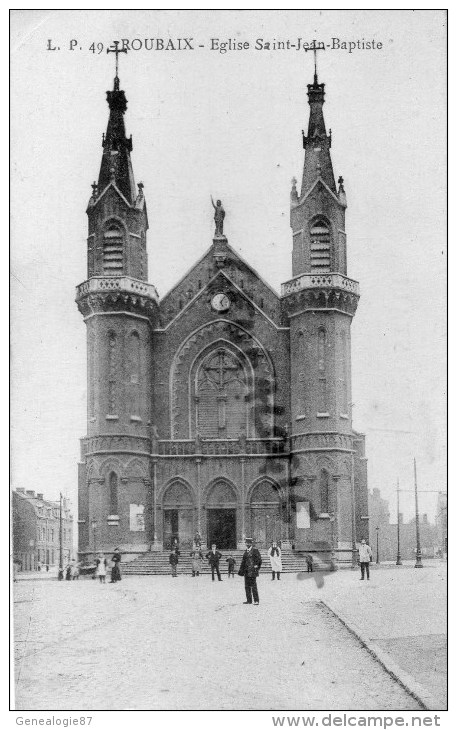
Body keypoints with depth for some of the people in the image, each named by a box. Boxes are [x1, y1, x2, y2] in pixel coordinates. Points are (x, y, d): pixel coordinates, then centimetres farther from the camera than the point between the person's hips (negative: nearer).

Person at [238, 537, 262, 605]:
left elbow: (259, 560, -5)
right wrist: (241, 570, 17)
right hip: (246, 571, 7)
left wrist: (256, 566, -8)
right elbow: (243, 561, 20)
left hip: (252, 571, -7)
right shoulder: (245, 552, 15)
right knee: (247, 586, 10)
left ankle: (256, 601, -3)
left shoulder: (255, 550, -5)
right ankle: (249, 600, 19)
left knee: (253, 586, -7)